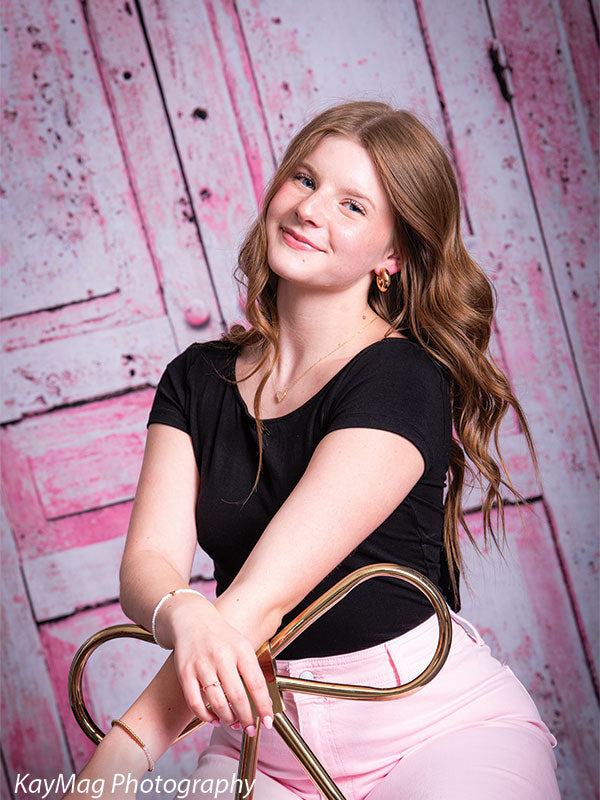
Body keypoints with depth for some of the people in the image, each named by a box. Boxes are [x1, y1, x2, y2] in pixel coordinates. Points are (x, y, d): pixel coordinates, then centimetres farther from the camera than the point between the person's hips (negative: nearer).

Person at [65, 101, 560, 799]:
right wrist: (183, 616, -30)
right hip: (258, 734, 5)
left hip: (433, 722, -4)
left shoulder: (402, 380, -14)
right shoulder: (198, 378, 5)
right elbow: (147, 561, -7)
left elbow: (262, 596, -23)